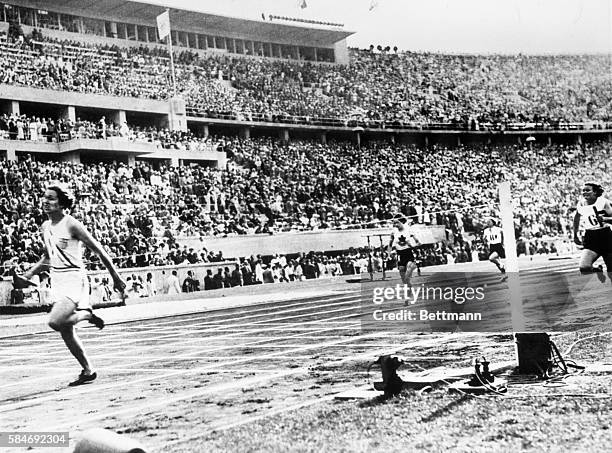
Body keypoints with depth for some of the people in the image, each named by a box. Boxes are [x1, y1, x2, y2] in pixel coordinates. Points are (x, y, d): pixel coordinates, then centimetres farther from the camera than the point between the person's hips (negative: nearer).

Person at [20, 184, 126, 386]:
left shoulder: (72, 225, -13)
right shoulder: (45, 227, 9)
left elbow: (98, 250, -9)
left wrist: (116, 278, -6)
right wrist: (28, 274, 12)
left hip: (74, 279, -8)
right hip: (56, 279, 8)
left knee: (55, 322, -24)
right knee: (66, 332, 9)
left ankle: (87, 314, 3)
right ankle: (88, 371, 22)